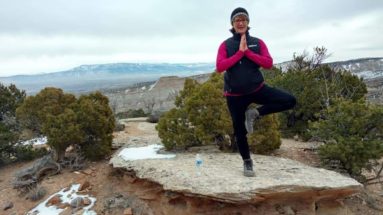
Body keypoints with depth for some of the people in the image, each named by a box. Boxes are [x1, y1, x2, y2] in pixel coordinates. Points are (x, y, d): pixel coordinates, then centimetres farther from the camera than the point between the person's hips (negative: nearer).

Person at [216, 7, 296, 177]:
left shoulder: (257, 43, 3)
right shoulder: (226, 45, -2)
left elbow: (268, 63, -10)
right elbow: (219, 67, -16)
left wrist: (248, 52, -16)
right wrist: (240, 52, -17)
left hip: (257, 89, 2)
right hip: (235, 95, -2)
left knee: (290, 101, -13)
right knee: (239, 131, 5)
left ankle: (254, 113, 1)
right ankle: (247, 162, 29)